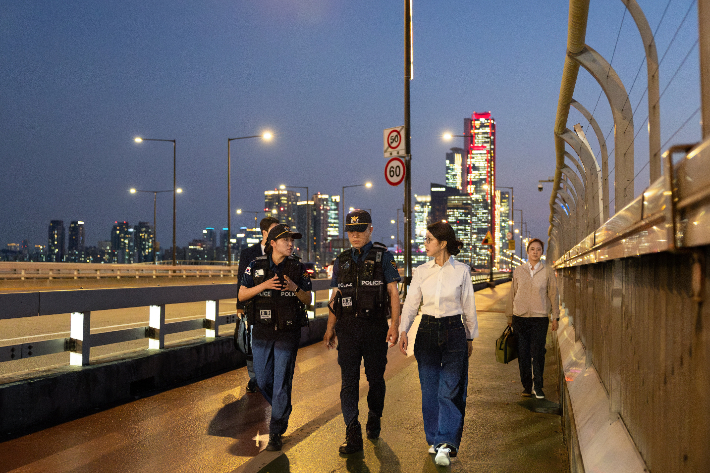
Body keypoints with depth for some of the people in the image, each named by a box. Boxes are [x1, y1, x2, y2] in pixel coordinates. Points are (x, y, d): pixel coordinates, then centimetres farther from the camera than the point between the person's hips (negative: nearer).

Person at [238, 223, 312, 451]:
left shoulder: (298, 268, -1)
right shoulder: (256, 266, 0)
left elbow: (308, 300, 3)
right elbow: (242, 295, -1)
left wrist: (295, 288, -17)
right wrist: (264, 285, -16)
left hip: (288, 332, -2)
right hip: (262, 331, 2)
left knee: (282, 382, -1)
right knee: (263, 381, 9)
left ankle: (276, 432, 12)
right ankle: (283, 410, 39)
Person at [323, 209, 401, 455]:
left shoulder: (383, 256, 0)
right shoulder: (342, 261, 11)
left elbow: (393, 292, -3)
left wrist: (394, 325, -11)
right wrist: (330, 328, 13)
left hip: (375, 326, -2)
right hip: (347, 327, 3)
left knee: (375, 377, 10)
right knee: (348, 381, -2)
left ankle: (374, 420, 33)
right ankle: (353, 435, 1)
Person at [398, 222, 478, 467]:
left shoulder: (462, 270, -2)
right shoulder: (421, 271, 3)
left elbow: (468, 307, 4)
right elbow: (411, 303, 0)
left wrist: (470, 337, 8)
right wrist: (403, 331, -13)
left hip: (454, 332, -3)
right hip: (427, 332, 3)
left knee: (450, 390, -7)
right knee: (430, 389, 8)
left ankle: (446, 445, -6)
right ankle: (435, 440, 23)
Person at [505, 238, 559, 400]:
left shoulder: (548, 272, 4)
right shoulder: (518, 271, 7)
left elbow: (554, 295, 8)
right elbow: (512, 294, 13)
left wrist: (555, 317, 6)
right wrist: (509, 316, 14)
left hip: (540, 318, -1)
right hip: (520, 318, 1)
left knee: (538, 353, -4)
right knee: (523, 354, 3)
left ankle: (538, 386, 11)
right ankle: (527, 386, 16)